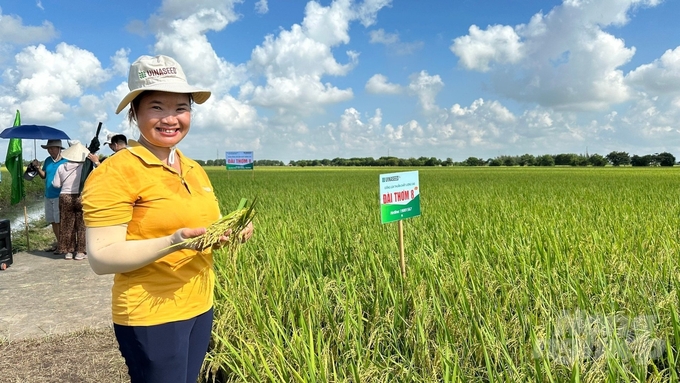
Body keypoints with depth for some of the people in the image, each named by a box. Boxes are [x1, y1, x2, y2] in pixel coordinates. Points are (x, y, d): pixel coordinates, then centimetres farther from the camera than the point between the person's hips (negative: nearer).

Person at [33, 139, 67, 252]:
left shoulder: (65, 160, -7)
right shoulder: (47, 160, 11)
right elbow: (43, 176, 15)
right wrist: (38, 167, 0)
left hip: (60, 196, -6)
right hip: (48, 195, 6)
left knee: (59, 221, -5)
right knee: (53, 221, 12)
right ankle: (58, 242, 23)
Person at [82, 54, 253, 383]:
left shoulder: (195, 170, 8)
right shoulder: (115, 172, -15)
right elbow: (101, 258, -19)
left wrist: (230, 233, -4)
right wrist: (173, 243, -31)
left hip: (200, 307, 7)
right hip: (152, 316, -7)